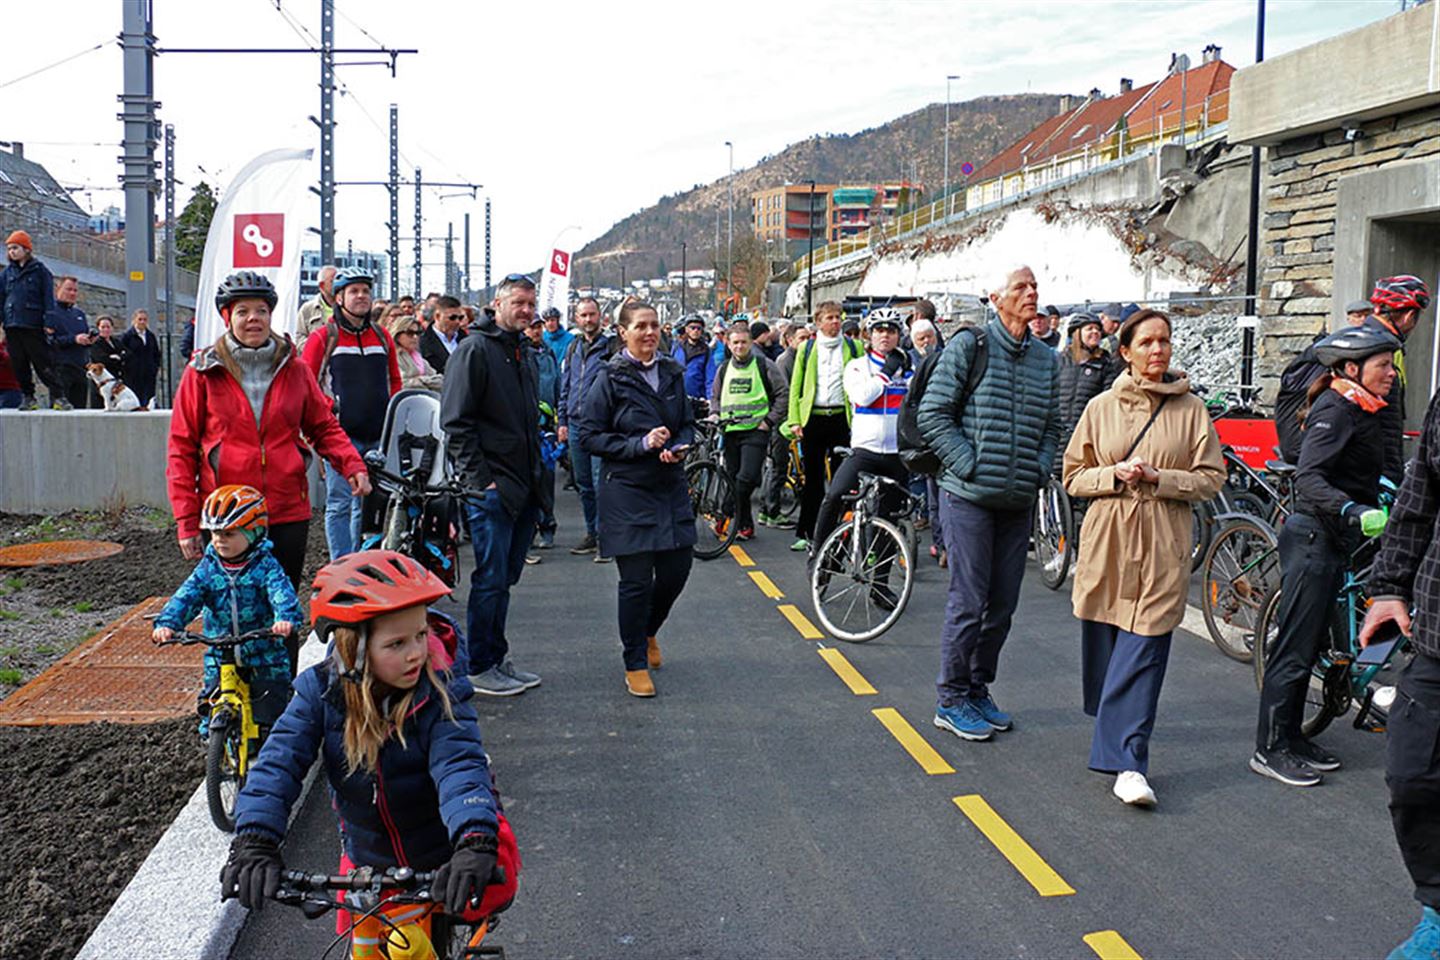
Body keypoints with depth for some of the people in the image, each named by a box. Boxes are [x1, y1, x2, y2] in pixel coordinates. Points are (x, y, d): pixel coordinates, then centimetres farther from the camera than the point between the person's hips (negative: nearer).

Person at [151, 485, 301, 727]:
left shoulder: (265, 565, -9)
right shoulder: (208, 568, 2)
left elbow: (282, 594, -24)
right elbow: (186, 597, -9)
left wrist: (285, 619, -46)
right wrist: (167, 623, -27)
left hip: (265, 656, -3)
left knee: (268, 713, 0)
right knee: (211, 707, 2)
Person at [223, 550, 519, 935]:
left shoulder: (439, 695, -23)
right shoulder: (320, 691, -15)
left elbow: (460, 767, -35)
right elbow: (279, 762, -21)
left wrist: (476, 842, -53)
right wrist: (253, 840, -37)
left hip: (441, 860, -2)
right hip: (367, 861, 3)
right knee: (366, 945, 11)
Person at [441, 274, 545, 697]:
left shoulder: (524, 354, 18)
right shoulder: (475, 349, -9)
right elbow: (456, 421, -14)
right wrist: (479, 479, -18)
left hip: (524, 488, 8)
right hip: (491, 487, -8)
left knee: (505, 578, 14)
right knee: (491, 579, -4)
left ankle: (497, 659, 23)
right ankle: (479, 669, 6)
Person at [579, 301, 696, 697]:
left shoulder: (672, 373, 8)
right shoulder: (609, 378, -7)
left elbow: (688, 423, 17)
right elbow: (590, 436, -8)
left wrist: (679, 448, -5)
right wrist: (640, 445, -18)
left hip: (671, 487, 5)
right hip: (627, 490, -5)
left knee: (677, 569, 7)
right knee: (636, 580, -3)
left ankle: (648, 631, 37)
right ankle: (635, 663, 14)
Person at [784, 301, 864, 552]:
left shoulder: (854, 348, 7)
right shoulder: (806, 349, 9)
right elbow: (795, 386, 8)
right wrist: (794, 420, -1)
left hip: (842, 417, -1)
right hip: (813, 418, 1)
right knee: (813, 479, 5)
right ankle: (805, 533, 11)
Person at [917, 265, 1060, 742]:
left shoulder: (1047, 359, 12)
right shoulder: (968, 346, -6)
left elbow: (1052, 426, 19)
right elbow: (932, 413, -8)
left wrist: (1039, 471, 3)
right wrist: (969, 465, -13)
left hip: (1019, 502, 6)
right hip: (970, 495, -6)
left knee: (1003, 603, 10)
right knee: (969, 600, -3)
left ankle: (979, 690, 26)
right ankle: (951, 700, 10)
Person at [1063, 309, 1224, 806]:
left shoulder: (1191, 409, 4)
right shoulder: (1101, 407, 6)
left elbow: (1212, 478, 3)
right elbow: (1074, 476, 9)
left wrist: (1157, 478, -11)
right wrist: (1116, 475, -10)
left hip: (1162, 546, -2)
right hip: (1107, 540, 2)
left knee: (1143, 652, -8)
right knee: (1102, 648, 9)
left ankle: (1128, 762, -8)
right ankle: (1116, 741, 31)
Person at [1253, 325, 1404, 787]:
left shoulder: (1357, 411, 14)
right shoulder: (1335, 410, -16)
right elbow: (1309, 477, -30)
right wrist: (1353, 512, -43)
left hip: (1330, 542, 10)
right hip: (1313, 539, -10)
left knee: (1311, 642, 15)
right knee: (1296, 647, -5)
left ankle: (1290, 737, 25)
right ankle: (1269, 749, 2)